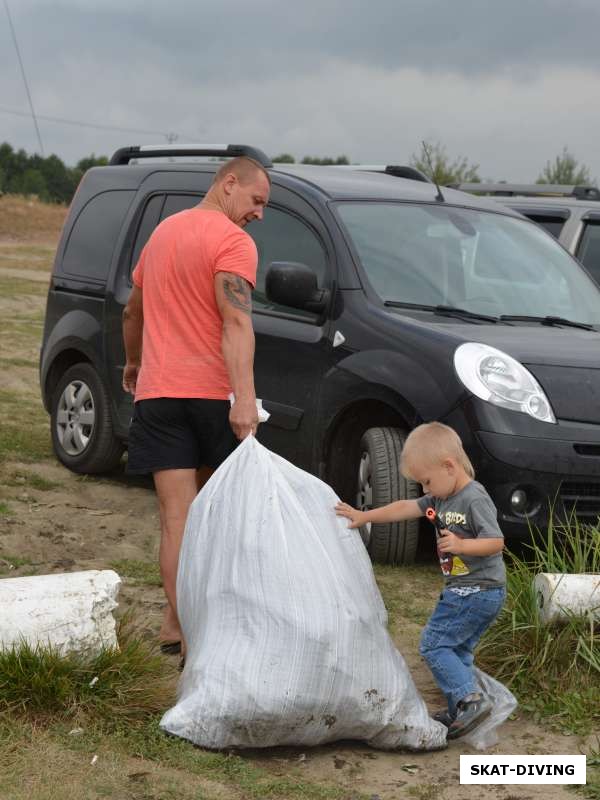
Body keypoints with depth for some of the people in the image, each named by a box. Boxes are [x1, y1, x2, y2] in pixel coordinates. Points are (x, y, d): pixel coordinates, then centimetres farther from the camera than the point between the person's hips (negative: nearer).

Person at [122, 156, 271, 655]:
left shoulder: (163, 231, 16)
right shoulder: (233, 242, -8)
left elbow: (133, 310, 28)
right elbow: (236, 323, -22)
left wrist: (132, 363, 44)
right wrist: (245, 398, -30)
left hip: (157, 392, 5)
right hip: (213, 393, -4)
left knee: (178, 516, 0)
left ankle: (180, 625, -5)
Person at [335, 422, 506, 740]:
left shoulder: (475, 499, -18)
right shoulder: (442, 497, 10)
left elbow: (496, 542, -20)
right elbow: (406, 508, 16)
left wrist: (461, 545, -32)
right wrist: (364, 516, 16)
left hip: (477, 591, -10)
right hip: (465, 590, 10)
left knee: (434, 644, -9)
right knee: (456, 650, 14)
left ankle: (470, 698, -13)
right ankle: (460, 713, 18)